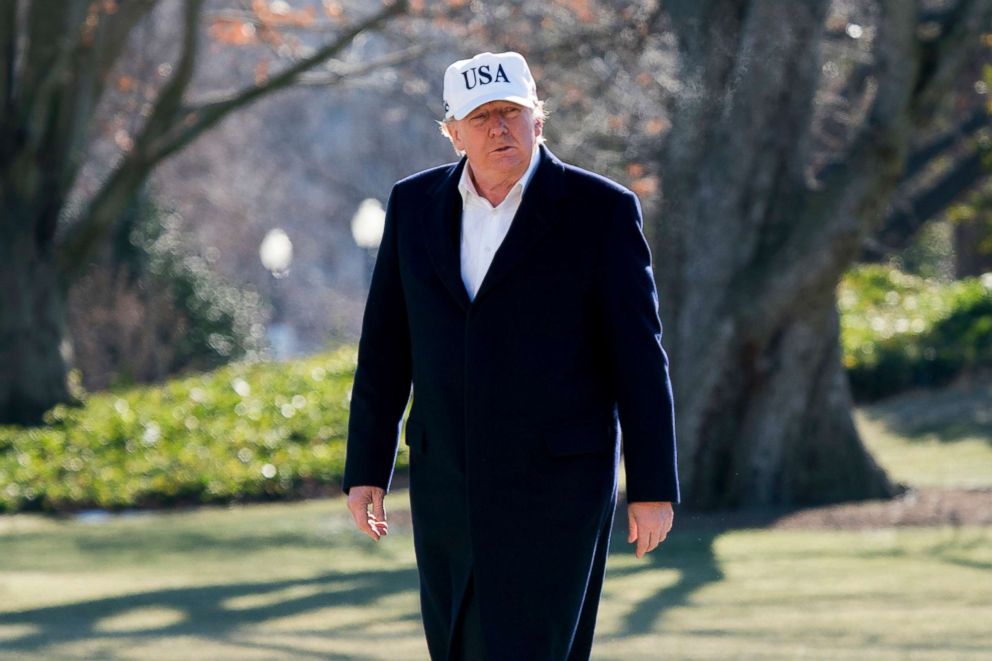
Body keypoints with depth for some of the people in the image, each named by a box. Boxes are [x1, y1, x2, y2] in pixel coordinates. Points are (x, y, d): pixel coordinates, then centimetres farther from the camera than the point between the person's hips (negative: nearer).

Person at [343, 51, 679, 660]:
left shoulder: (600, 210, -8)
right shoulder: (416, 204, 4)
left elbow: (638, 355, -7)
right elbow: (387, 344, 9)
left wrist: (653, 488, -9)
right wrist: (366, 469, 6)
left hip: (558, 483, -5)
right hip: (450, 483, 5)